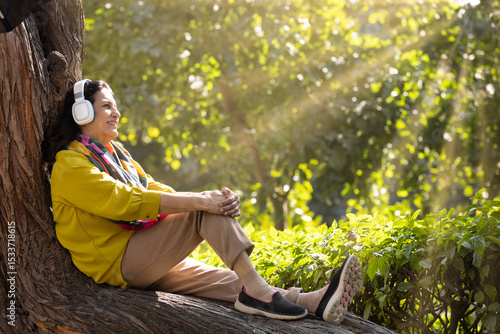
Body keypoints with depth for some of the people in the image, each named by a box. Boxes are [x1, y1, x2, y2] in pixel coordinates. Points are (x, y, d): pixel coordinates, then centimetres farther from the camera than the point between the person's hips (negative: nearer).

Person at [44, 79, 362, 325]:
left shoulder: (114, 153, 21)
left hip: (146, 262, 8)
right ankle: (254, 288, -27)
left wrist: (217, 201, -10)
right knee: (205, 211, -21)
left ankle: (313, 302, -27)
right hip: (117, 264, -8)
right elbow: (124, 201, -22)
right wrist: (196, 201, -28)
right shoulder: (70, 165, -9)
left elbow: (153, 189, 9)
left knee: (224, 279, -13)